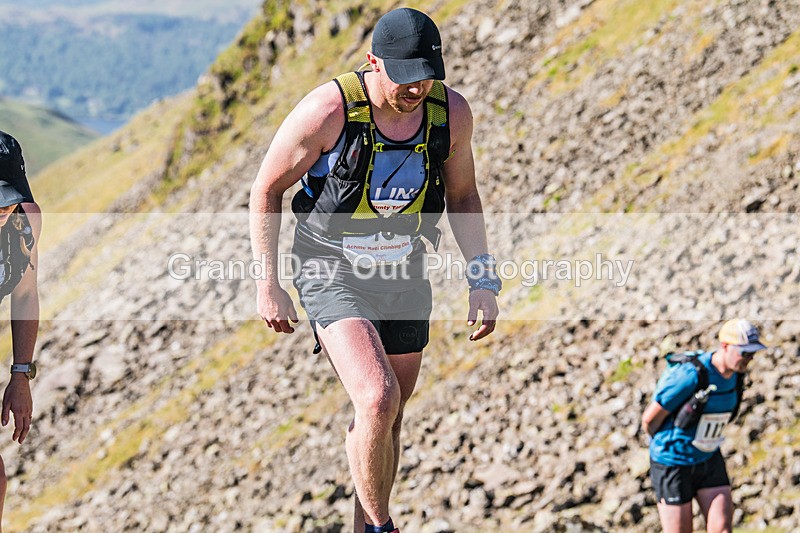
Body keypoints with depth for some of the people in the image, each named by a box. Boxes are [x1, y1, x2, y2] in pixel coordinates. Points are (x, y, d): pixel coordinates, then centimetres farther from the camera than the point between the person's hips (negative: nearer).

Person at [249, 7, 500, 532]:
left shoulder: (452, 112, -9)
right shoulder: (328, 111, -22)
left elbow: (462, 196, 9)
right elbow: (266, 190, -9)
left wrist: (483, 279, 2)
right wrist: (268, 285, -9)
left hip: (405, 277, 5)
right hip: (332, 273, -5)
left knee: (389, 415, 14)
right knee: (378, 401, -22)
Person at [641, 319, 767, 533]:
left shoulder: (736, 374, -3)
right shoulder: (691, 377, -28)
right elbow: (649, 419, -17)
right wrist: (666, 447, 3)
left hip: (709, 460, 7)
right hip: (673, 465, -6)